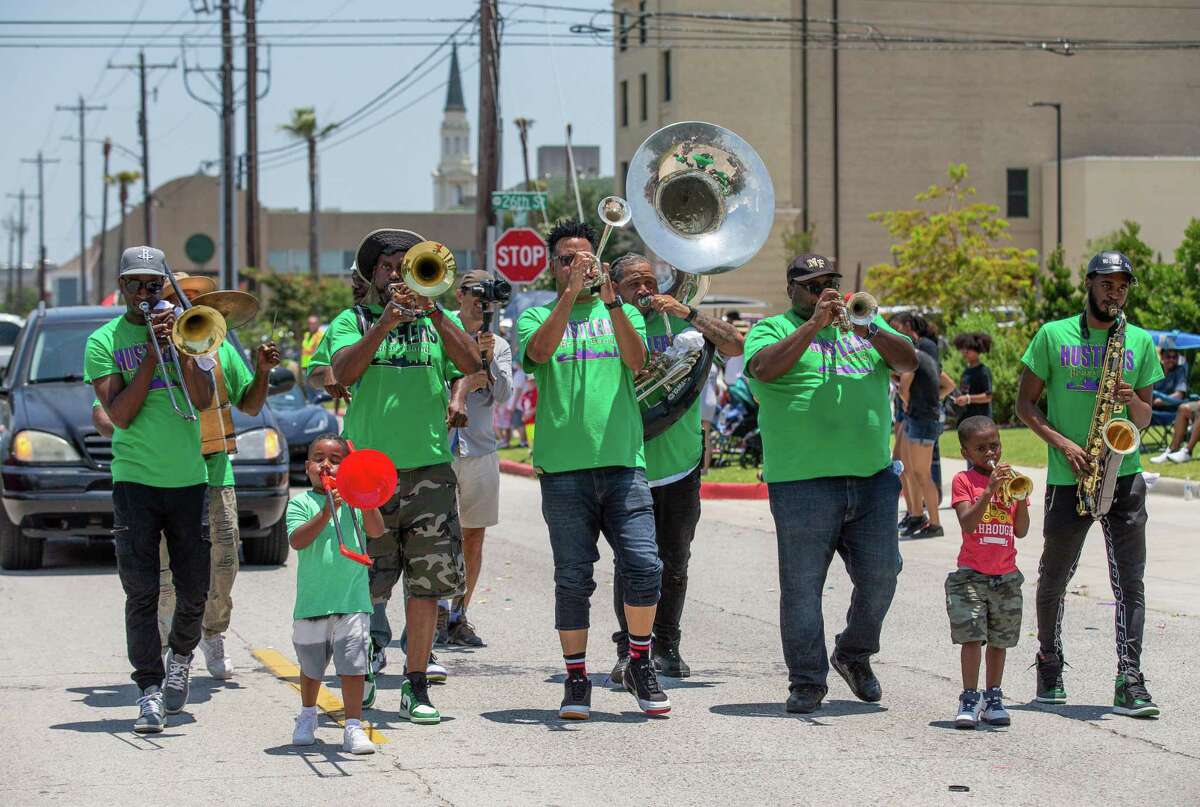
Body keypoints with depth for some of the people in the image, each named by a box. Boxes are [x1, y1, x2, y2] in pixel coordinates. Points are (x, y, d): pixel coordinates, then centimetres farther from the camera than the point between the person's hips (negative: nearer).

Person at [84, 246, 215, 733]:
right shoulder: (104, 341, 3)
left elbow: (204, 399, -3)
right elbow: (120, 415, -7)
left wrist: (179, 344, -11)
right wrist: (152, 355, -12)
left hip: (189, 477, 2)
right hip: (135, 478, -2)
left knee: (194, 591, 6)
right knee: (141, 592, -8)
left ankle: (180, 657, 33)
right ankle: (150, 689, -5)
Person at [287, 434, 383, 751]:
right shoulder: (301, 503, 1)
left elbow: (377, 531, -8)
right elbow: (297, 540, -15)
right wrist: (326, 512, -22)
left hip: (352, 599, -1)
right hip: (312, 602, 1)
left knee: (353, 665, -6)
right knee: (311, 666, 17)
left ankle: (354, 727, -2)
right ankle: (307, 716, 39)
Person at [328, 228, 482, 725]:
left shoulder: (437, 321, 13)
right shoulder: (352, 321, 9)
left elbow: (471, 364, -5)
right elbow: (344, 372, -10)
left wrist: (431, 312, -14)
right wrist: (386, 322, -20)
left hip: (429, 466, 1)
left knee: (428, 580, -3)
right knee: (364, 582, 0)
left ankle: (416, 687, 3)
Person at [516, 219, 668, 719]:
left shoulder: (622, 312, 14)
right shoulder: (537, 317, 11)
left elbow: (637, 361, -6)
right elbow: (540, 350, -13)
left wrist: (612, 300, -17)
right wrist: (572, 292, -18)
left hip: (622, 460, 1)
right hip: (563, 466, -1)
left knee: (644, 566, -9)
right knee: (573, 579, 0)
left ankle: (640, 664, 10)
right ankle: (576, 678, 11)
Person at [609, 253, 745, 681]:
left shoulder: (678, 322, 4)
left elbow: (735, 345, -6)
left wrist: (688, 313, -15)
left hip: (680, 465, 2)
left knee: (675, 561, 10)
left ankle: (666, 646, 22)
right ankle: (628, 649, -3)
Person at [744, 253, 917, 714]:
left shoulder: (864, 325, 19)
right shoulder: (771, 330, 6)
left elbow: (908, 362, 5)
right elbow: (765, 368, -15)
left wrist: (869, 330, -11)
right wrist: (815, 323, -18)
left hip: (872, 477, 4)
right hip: (803, 482, -4)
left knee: (880, 577, 6)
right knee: (802, 586, -3)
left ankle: (855, 655, 28)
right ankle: (807, 682, 5)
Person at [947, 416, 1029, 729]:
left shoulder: (1011, 479, 7)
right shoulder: (963, 480, -3)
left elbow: (1021, 531, 1)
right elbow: (968, 523, -19)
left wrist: (1021, 496, -14)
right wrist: (990, 489, -27)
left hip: (1006, 576, 4)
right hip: (971, 574, -4)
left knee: (1000, 639, 10)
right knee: (972, 635, -12)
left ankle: (993, 699, 19)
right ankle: (969, 700, -9)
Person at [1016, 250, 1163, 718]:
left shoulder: (1140, 342, 11)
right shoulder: (1053, 336, 4)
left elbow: (1144, 420, 16)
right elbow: (1025, 404, 5)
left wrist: (1133, 402, -8)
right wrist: (1063, 443, -9)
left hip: (1124, 474, 1)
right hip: (1068, 478, -1)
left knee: (1130, 580, -8)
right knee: (1054, 578, 10)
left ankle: (1129, 684, -10)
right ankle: (1049, 666, 30)